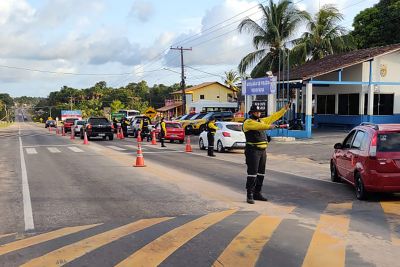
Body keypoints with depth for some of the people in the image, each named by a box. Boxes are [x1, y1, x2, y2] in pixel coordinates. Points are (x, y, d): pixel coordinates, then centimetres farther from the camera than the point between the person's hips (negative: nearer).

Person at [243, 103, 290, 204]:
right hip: (253, 151, -8)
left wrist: (284, 109, 16)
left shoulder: (262, 121, 17)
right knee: (252, 173, -8)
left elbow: (273, 117, 19)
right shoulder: (248, 122, -8)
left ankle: (257, 193, 20)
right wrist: (268, 126, -42)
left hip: (262, 151, 8)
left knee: (261, 173, 11)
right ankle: (250, 195, -3)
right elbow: (258, 126, -27)